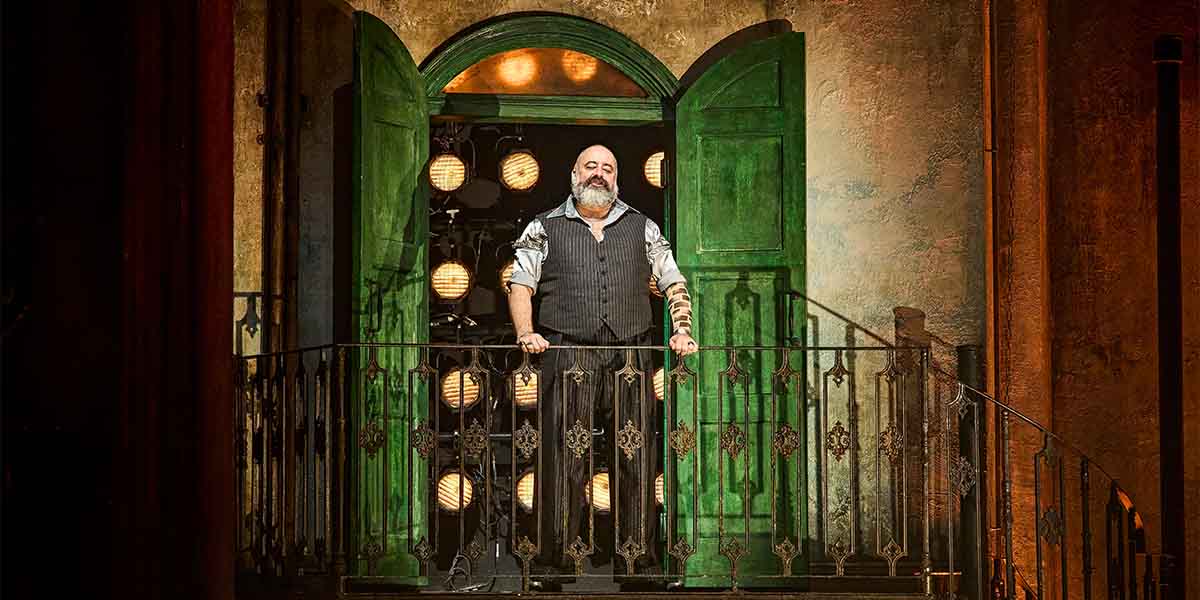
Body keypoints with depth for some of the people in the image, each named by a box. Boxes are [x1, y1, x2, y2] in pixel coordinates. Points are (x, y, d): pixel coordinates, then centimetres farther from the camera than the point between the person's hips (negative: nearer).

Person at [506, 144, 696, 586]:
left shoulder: (642, 229, 18)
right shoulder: (545, 228, 14)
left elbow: (674, 284, 18)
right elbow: (521, 284, 8)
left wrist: (682, 331, 3)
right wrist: (526, 332, -8)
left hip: (629, 358, 2)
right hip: (567, 357, -1)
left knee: (635, 457, -2)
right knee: (565, 457, -6)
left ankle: (637, 553, 2)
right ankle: (562, 553, -2)